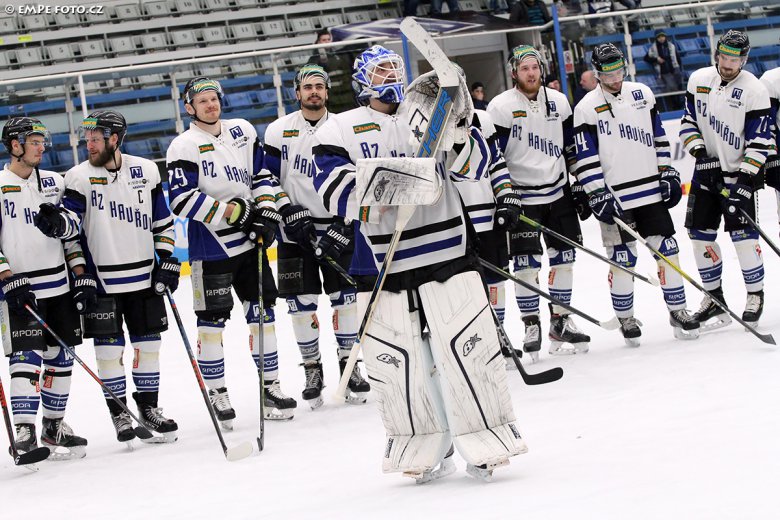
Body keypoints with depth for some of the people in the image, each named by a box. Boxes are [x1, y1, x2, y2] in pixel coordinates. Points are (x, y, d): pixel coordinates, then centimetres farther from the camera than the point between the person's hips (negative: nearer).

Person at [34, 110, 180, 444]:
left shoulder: (146, 170, 3)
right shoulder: (79, 177, -4)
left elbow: (163, 221, 9)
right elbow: (71, 221, -12)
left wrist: (167, 261, 5)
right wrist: (56, 222, -34)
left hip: (143, 277, 2)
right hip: (100, 281, -2)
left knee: (148, 344, 8)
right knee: (109, 349, -1)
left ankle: (148, 407, 21)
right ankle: (119, 413, 10)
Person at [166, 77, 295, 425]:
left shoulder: (243, 131, 8)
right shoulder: (184, 146, -10)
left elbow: (261, 175, 15)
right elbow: (182, 200, -18)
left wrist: (267, 214, 2)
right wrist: (229, 211, -19)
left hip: (249, 240, 5)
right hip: (210, 247, -5)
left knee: (262, 312, 9)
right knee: (212, 321, -2)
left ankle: (270, 387, 19)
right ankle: (217, 395, 9)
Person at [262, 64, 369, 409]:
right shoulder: (279, 131, -1)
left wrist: (341, 228, -13)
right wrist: (289, 211, -14)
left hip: (336, 228, 0)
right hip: (294, 230, 0)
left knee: (344, 298, 0)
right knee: (302, 304, 1)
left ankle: (349, 364, 13)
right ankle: (312, 369, 14)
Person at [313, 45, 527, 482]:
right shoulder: (339, 130, 5)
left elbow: (474, 167, 6)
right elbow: (334, 192, -7)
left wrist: (457, 135, -14)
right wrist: (374, 192, -25)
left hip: (445, 249, 1)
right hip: (380, 261, -1)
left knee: (469, 346, -4)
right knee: (394, 359, 1)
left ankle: (489, 442, 8)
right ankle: (426, 450, 16)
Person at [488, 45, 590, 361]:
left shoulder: (558, 102, 5)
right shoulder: (501, 107, -10)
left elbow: (571, 148, 14)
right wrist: (504, 198, -16)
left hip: (558, 193, 5)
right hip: (521, 197, -5)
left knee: (563, 259, 7)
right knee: (526, 264, -6)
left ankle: (560, 322, 18)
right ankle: (531, 326, 5)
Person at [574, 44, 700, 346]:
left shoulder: (642, 94, 8)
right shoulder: (587, 108, -6)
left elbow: (658, 138, 15)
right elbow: (586, 159, -8)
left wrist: (668, 173, 10)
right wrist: (598, 195, -14)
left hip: (651, 192, 4)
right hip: (615, 198, -4)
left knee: (667, 250, 2)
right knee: (622, 260, 1)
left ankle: (678, 311, 12)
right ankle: (625, 319, 15)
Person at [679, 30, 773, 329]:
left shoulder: (754, 90, -11)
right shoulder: (699, 80, 2)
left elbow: (760, 141, -11)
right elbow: (688, 121, 11)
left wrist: (744, 177, -17)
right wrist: (698, 149, -5)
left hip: (739, 173, -4)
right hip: (706, 170, 5)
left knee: (742, 235, -9)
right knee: (700, 234, 3)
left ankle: (755, 294, 7)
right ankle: (714, 295, 16)